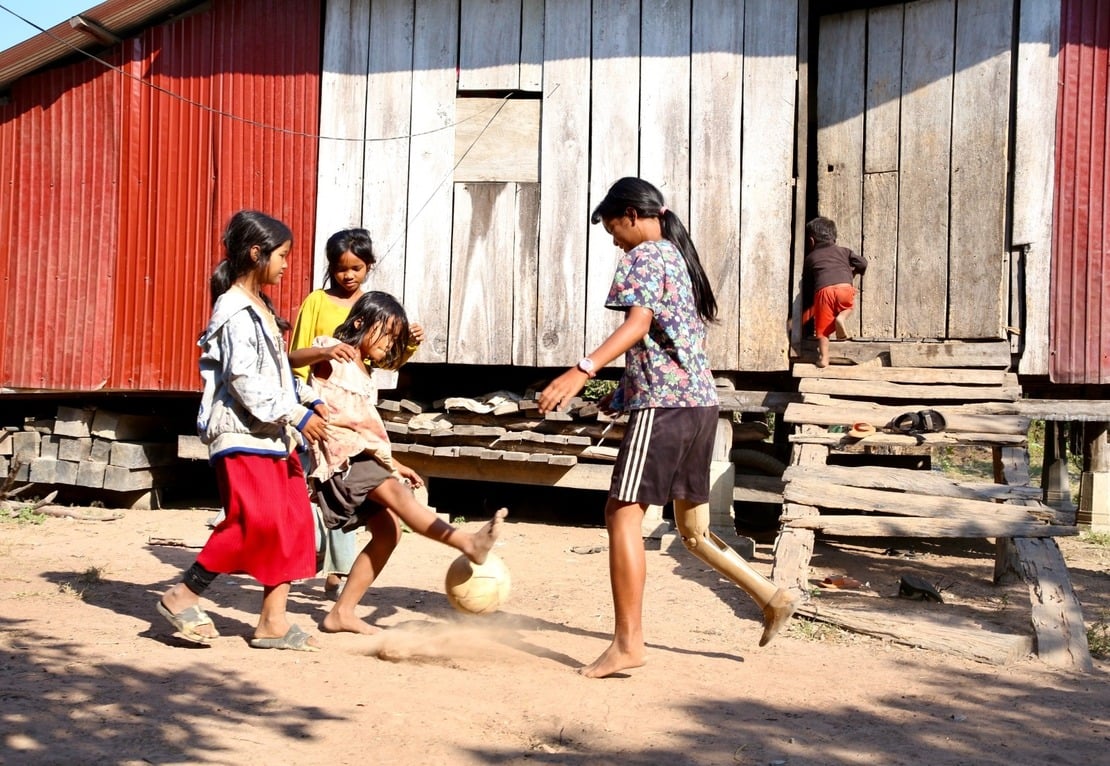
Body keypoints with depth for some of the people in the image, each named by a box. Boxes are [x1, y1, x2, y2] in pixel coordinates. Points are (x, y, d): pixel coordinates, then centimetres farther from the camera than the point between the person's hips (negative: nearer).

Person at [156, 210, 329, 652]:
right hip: (243, 433, -10)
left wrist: (309, 400, 12)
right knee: (255, 520, -15)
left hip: (273, 434, 10)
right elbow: (244, 379, -19)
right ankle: (183, 597, 0)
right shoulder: (235, 312, -11)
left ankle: (273, 620, 8)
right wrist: (295, 414, -19)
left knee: (293, 522, 4)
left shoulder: (259, 309, 19)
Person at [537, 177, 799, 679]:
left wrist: (582, 371, -33)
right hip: (700, 402, 10)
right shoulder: (679, 256, 23)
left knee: (622, 512, -11)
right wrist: (625, 389, 28)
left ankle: (628, 642, -15)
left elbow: (638, 323, -22)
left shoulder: (645, 255, -4)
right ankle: (773, 598, 21)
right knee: (693, 529, 19)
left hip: (664, 402, -10)